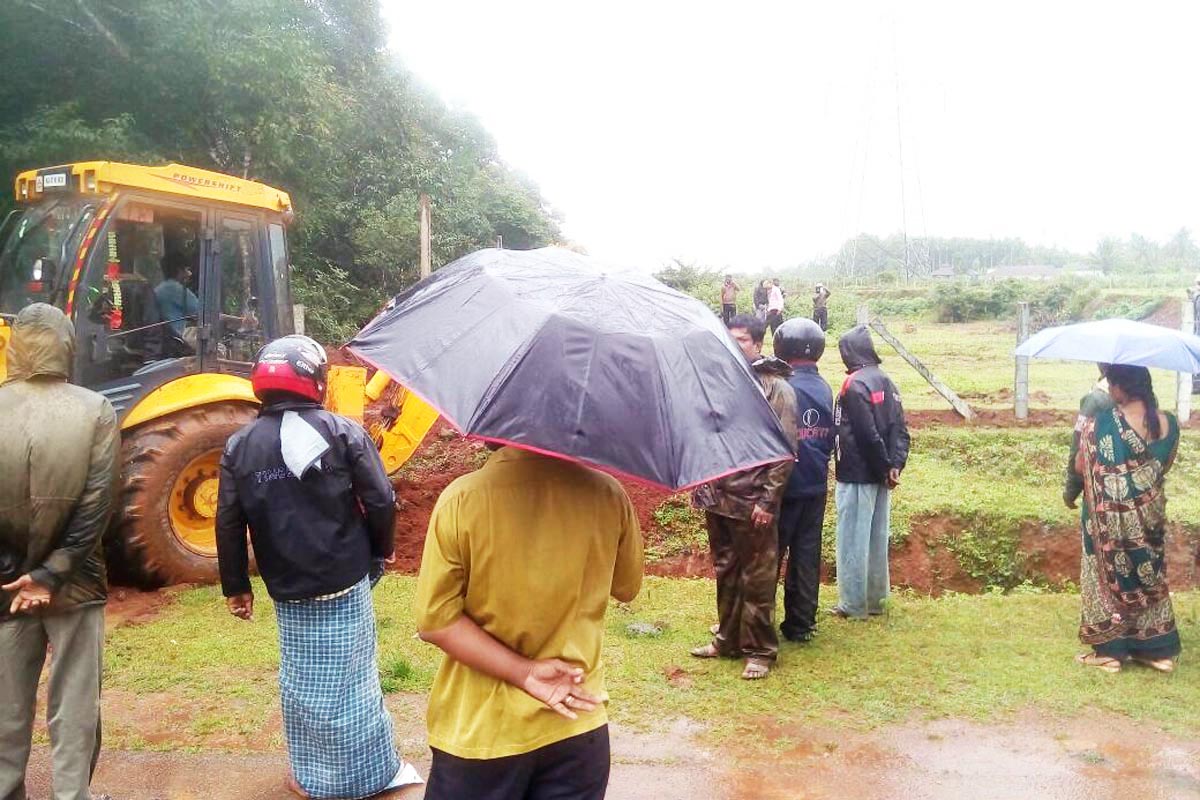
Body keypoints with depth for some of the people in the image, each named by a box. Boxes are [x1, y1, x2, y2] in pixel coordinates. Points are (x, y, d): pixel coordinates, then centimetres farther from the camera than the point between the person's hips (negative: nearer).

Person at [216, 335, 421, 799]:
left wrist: (235, 585, 10)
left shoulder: (239, 446, 0)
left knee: (301, 683, 15)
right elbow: (381, 502, -10)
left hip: (288, 591, 2)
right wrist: (379, 552, 7)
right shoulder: (343, 432, -8)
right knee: (351, 679, 9)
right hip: (346, 585, -2)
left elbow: (229, 524, 0)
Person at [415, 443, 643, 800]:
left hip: (480, 732, -1)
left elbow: (435, 621, -16)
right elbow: (626, 588, 5)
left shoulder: (461, 498, -18)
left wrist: (524, 671, -13)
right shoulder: (607, 493, -11)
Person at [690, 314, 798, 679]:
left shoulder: (776, 387, -7)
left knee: (757, 580, 3)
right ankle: (727, 639, 29)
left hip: (752, 504, -6)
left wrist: (768, 499, -14)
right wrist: (700, 484, 12)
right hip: (717, 498, 6)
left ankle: (759, 649, 14)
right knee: (725, 574, 16)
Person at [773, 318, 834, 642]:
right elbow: (829, 438, 11)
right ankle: (801, 624, 17)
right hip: (816, 485, 6)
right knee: (807, 555, 10)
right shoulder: (825, 389, 5)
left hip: (787, 485, -6)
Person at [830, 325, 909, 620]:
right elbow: (899, 428, 6)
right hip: (879, 476, 8)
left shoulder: (855, 385, -15)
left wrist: (884, 466, -10)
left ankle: (853, 604, 5)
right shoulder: (885, 381, 10)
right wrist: (895, 465, -1)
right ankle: (875, 599, 23)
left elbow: (867, 434, -19)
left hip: (857, 476, -8)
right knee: (877, 539, 14)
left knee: (853, 540, 0)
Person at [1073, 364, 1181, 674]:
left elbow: (1081, 467, -10)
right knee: (1148, 577, 18)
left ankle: (1110, 651, 16)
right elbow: (1163, 465, 8)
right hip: (1149, 516, 5)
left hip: (1110, 519, -5)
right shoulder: (1169, 424, -5)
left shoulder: (1100, 424, -21)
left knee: (1110, 578, 9)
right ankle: (1160, 650, 27)